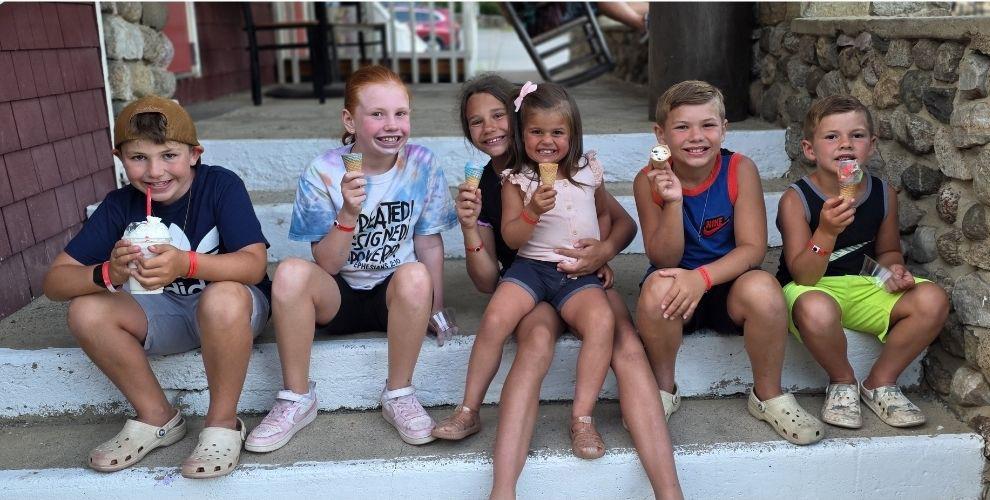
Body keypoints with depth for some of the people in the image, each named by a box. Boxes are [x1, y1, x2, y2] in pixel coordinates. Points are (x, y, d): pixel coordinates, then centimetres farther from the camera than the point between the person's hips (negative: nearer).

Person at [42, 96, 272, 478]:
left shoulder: (221, 185, -18)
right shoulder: (119, 205, -7)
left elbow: (254, 264, -27)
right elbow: (54, 281, -11)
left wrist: (187, 264, -45)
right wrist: (109, 274, -33)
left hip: (236, 308, -4)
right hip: (167, 312, 4)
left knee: (223, 297, -38)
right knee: (86, 311, -19)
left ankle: (223, 422, -16)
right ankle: (157, 417, -1)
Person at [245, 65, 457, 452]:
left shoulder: (421, 165, -8)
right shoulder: (323, 173, -11)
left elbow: (429, 244, 1)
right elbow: (327, 265, -13)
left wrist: (436, 308, -1)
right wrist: (349, 212, -29)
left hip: (395, 295, 0)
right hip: (337, 297, 0)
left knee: (415, 275, -34)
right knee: (291, 272, -31)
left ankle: (398, 395, -13)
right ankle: (297, 399, -12)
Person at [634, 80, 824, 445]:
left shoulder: (740, 170, -10)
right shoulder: (649, 181, -10)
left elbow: (753, 248, -13)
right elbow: (664, 260, -12)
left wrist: (703, 277, -30)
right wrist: (673, 202, -28)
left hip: (728, 284, 1)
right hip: (678, 286, 0)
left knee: (762, 287, -32)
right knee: (658, 286, -34)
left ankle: (768, 395, -5)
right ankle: (663, 388, -6)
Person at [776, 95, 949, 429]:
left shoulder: (883, 194, -1)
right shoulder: (796, 200, -17)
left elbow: (887, 251, 17)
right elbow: (804, 276, -22)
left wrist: (894, 270, -8)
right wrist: (827, 232, -39)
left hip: (858, 287, 6)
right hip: (808, 289, -5)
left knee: (932, 300, -17)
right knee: (817, 310, -40)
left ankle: (880, 383, 5)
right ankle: (843, 383, -5)